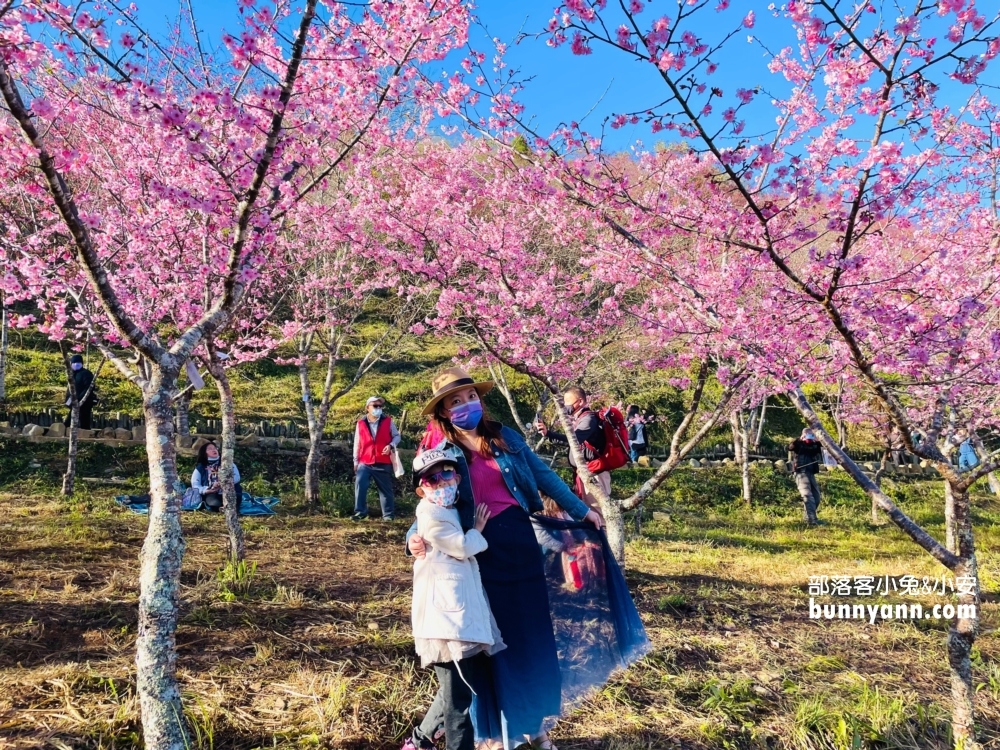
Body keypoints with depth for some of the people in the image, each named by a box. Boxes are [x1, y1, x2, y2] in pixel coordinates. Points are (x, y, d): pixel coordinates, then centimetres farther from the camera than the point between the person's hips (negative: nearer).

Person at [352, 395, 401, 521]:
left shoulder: (388, 421, 0)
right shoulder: (361, 423, 2)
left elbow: (397, 436, 6)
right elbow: (357, 443, 7)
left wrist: (391, 445, -15)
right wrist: (356, 461, 7)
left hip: (383, 463, 0)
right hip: (365, 463, 0)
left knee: (385, 489, 8)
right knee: (359, 486, -12)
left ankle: (388, 514, 18)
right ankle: (360, 512, -1)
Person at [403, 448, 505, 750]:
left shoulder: (452, 511, 20)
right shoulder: (431, 516, -11)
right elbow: (464, 547, -13)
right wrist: (477, 529, 4)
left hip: (462, 612, 10)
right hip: (446, 615, -10)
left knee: (457, 689, 15)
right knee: (458, 694, -8)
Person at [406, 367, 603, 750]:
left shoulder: (505, 437, 5)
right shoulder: (443, 453, -1)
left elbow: (542, 475, 11)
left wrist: (580, 510, 13)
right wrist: (415, 536, -22)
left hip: (520, 541, 3)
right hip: (479, 551, -2)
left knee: (533, 633, 11)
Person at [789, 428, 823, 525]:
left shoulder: (814, 445, 15)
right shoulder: (798, 444, 0)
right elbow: (790, 447, -19)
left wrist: (818, 441, -8)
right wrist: (800, 439, -27)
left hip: (811, 474, 7)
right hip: (801, 473, -7)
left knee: (816, 497, 9)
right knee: (808, 496, -20)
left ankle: (809, 517, 25)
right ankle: (812, 519, -28)